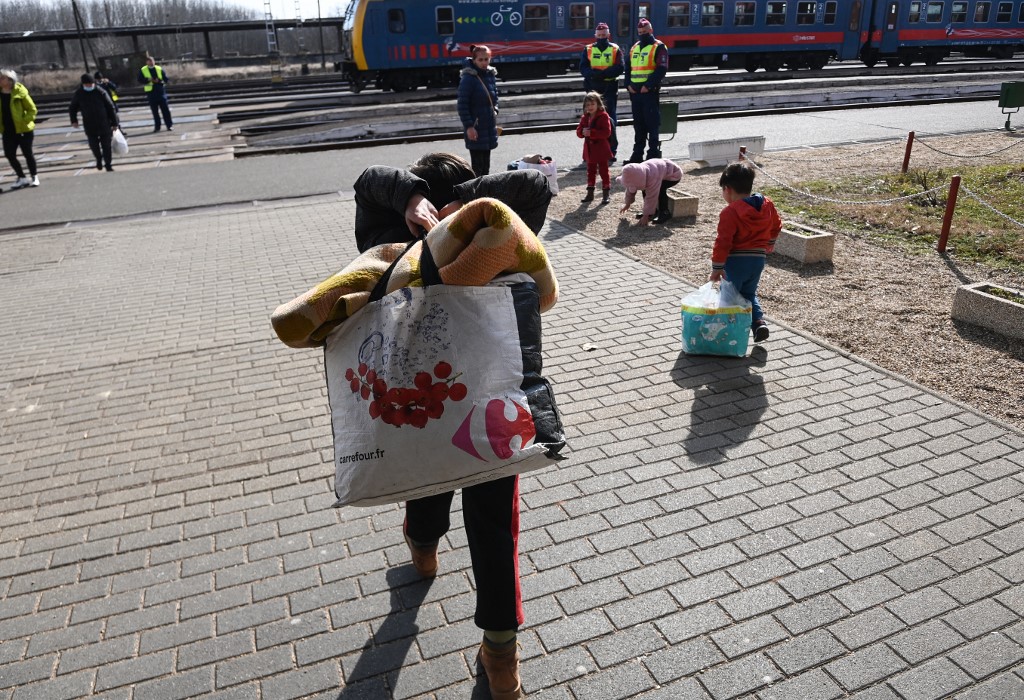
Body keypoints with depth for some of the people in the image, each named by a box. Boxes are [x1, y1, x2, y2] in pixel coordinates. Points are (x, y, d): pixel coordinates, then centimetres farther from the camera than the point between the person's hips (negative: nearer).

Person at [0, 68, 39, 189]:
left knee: (27, 153, 2)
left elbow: (32, 109, -6)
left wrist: (25, 122, -17)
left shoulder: (20, 92, -9)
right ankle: (22, 178, 13)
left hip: (23, 130, -5)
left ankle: (34, 177, 18)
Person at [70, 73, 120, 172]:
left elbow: (110, 107, -2)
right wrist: (74, 120, 2)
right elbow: (72, 108, 13)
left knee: (106, 145, 1)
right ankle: (99, 159, 29)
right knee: (93, 144, 2)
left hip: (104, 124, -2)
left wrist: (114, 123, -3)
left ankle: (108, 164, 11)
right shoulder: (79, 94, 1)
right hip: (89, 125, 2)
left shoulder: (101, 92, -6)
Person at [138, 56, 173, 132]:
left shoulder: (159, 69, 5)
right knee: (154, 111, 5)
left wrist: (159, 80, -16)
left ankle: (169, 125, 4)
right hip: (151, 92, 1)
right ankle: (157, 126, 13)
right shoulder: (142, 70, 5)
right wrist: (148, 79, -17)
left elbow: (166, 79, 2)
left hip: (161, 91, 0)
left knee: (165, 109, -1)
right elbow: (140, 80, -1)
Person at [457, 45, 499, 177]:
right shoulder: (468, 78, -14)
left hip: (489, 126, 7)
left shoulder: (491, 75, 7)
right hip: (475, 128, -7)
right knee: (478, 166, -6)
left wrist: (494, 113, 11)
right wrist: (468, 126, -19)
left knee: (486, 165, 14)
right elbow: (462, 105, -15)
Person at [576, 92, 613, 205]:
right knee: (590, 171, 13)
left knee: (604, 171, 2)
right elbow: (578, 131, 7)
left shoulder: (604, 116, -11)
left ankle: (606, 194, 7)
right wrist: (582, 132, -17)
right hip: (589, 149, 6)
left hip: (601, 149, -6)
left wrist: (591, 132, -27)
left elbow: (607, 132, -20)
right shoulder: (584, 118, 8)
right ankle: (590, 193, 21)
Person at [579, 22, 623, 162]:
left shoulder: (615, 49, 7)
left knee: (610, 118, -2)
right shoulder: (588, 49, 11)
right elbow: (583, 68, 0)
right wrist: (594, 73, -20)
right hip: (593, 88, 2)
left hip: (610, 88, -1)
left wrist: (602, 73, -17)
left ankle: (611, 151, 2)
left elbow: (620, 68, -6)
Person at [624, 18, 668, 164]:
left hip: (650, 92, -6)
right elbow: (628, 68, 17)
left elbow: (662, 69, -12)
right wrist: (628, 84, 0)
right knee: (638, 124, 11)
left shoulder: (659, 47, -2)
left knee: (652, 124, -5)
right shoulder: (634, 48, 19)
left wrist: (648, 85, -19)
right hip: (634, 92, 6)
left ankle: (654, 154, -1)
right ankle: (637, 154, 17)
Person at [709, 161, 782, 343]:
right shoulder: (767, 204, 5)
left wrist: (717, 268, -11)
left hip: (736, 261, -6)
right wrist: (769, 242, 39)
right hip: (758, 259, 6)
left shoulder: (730, 212, -16)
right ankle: (759, 322, 4)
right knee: (749, 294, 22)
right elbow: (776, 225, 21)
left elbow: (723, 242, -18)